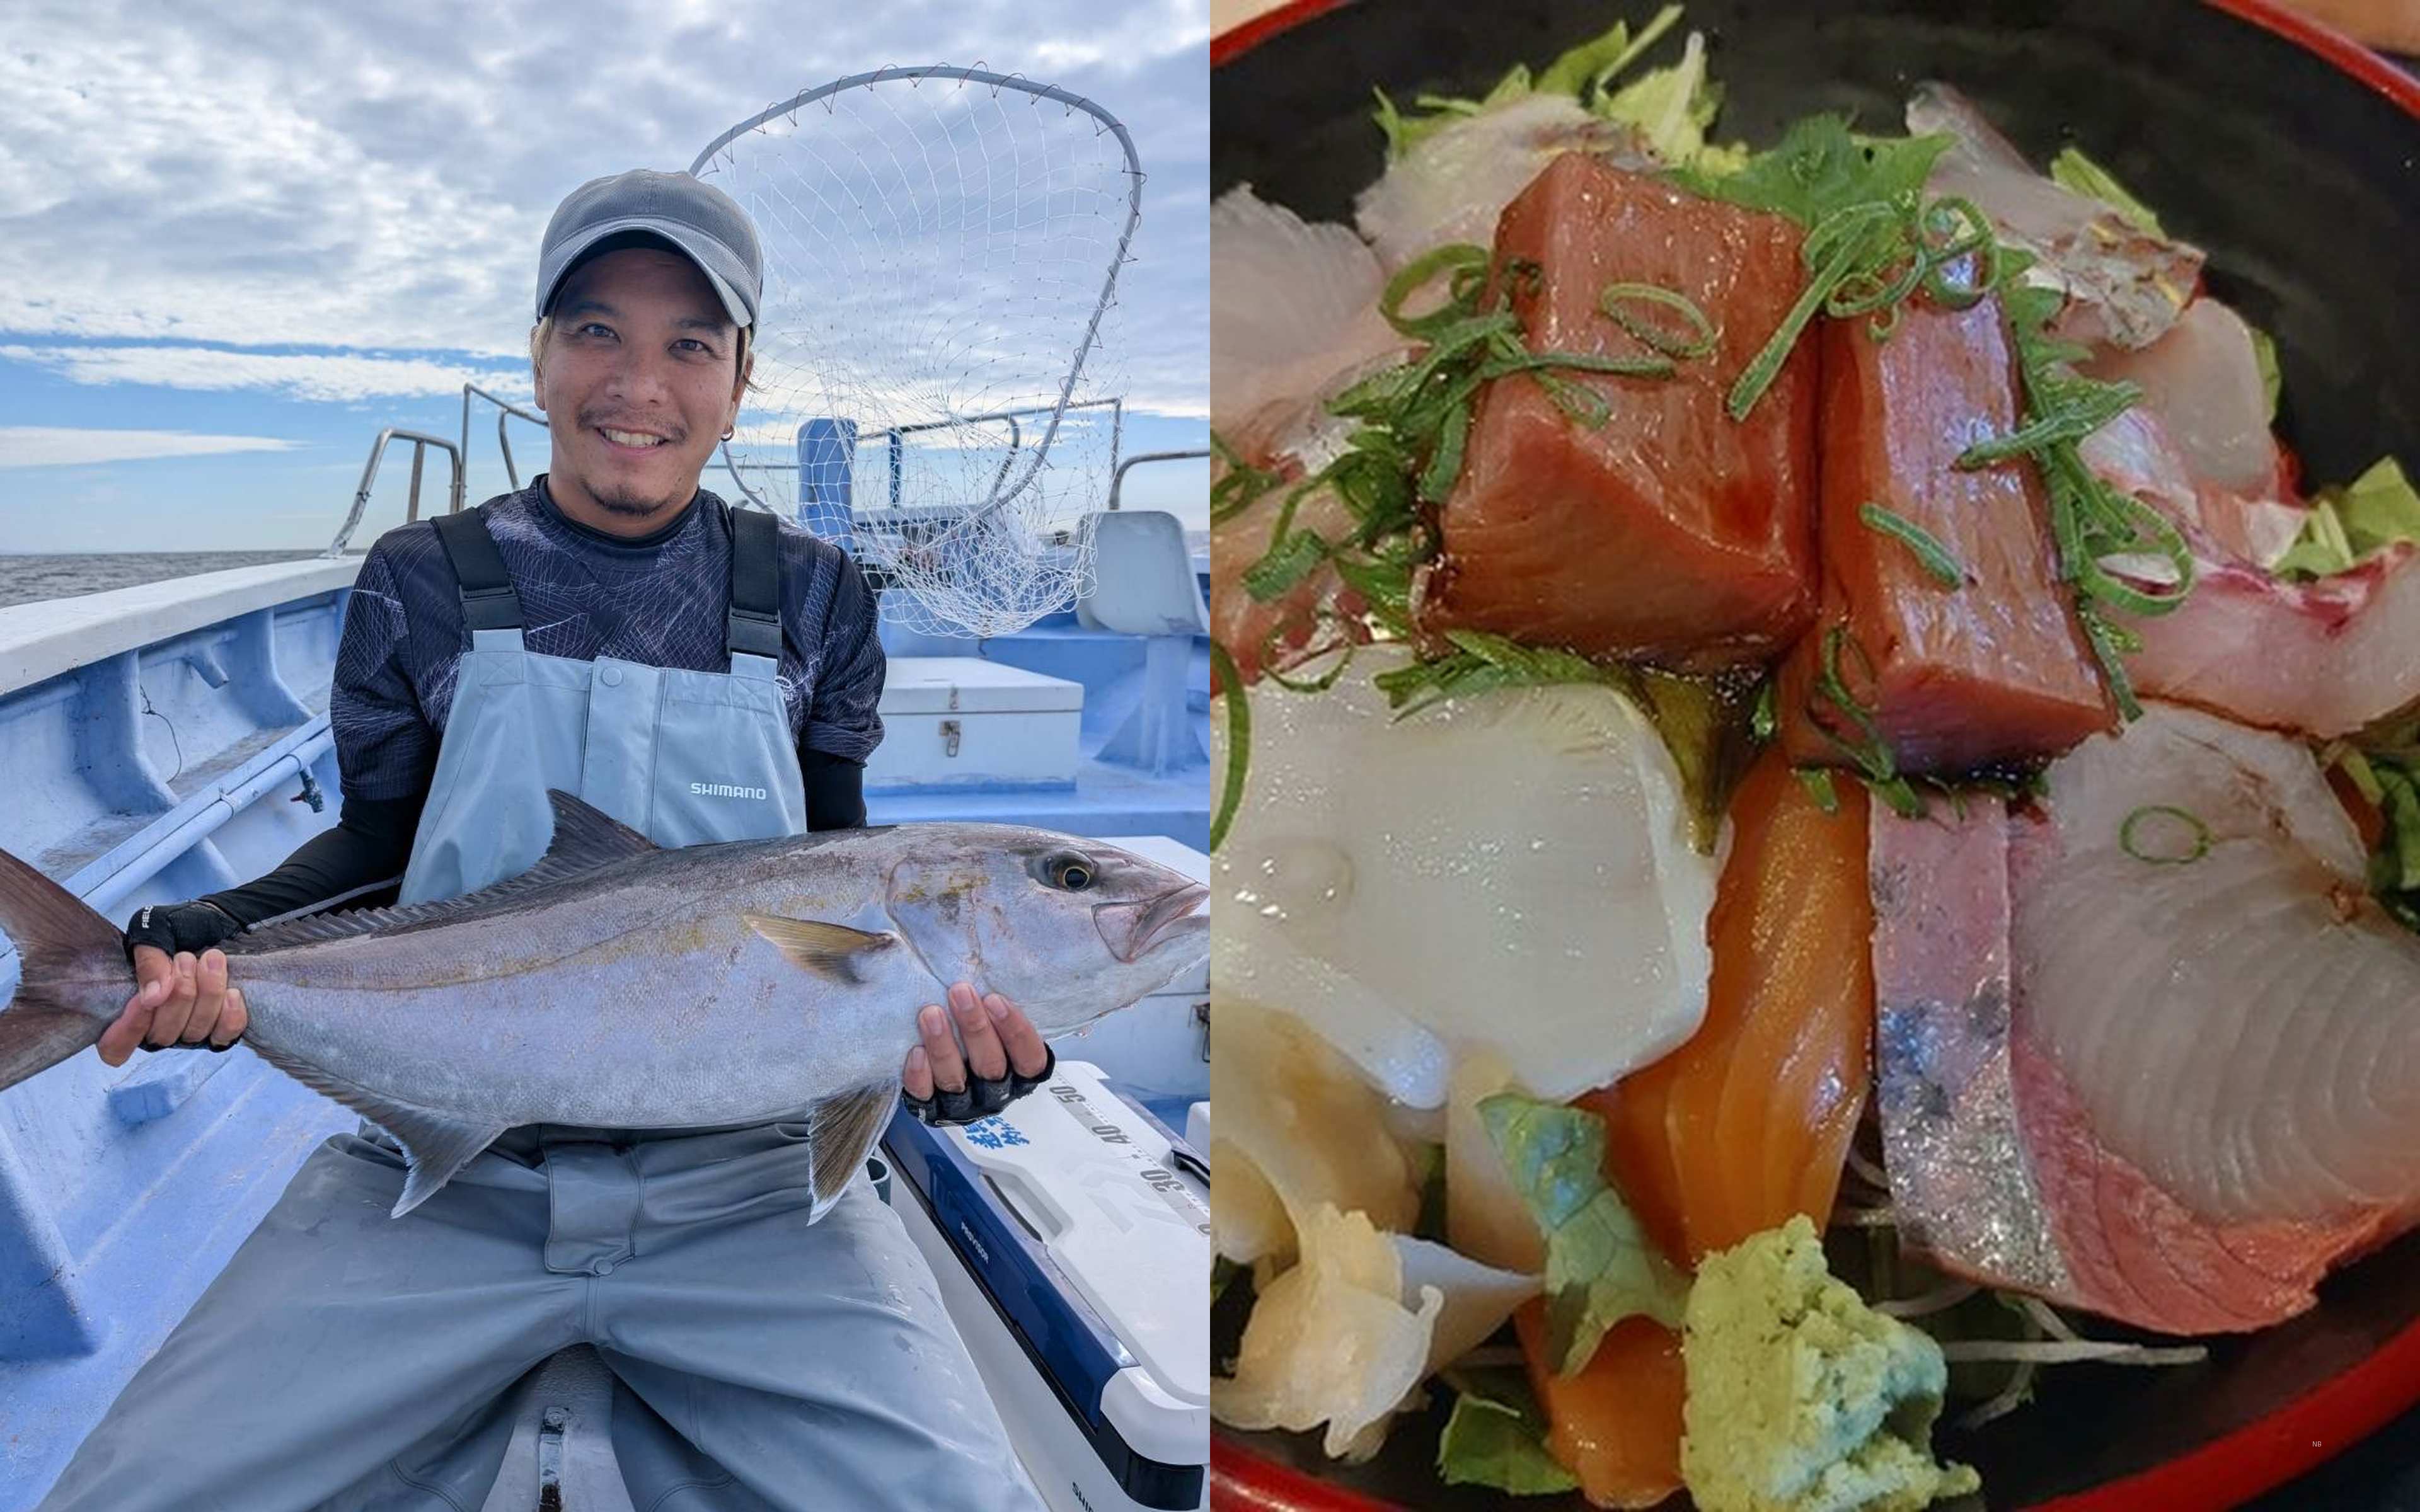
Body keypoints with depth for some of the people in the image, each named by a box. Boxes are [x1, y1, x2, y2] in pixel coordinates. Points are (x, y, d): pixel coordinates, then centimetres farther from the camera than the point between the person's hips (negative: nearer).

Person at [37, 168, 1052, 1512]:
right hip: (443, 1174, 1)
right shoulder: (424, 584, 5)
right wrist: (207, 939, -11)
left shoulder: (811, 597, 5)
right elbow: (377, 850, 10)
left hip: (745, 1191, 0)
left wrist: (938, 1011, -13)